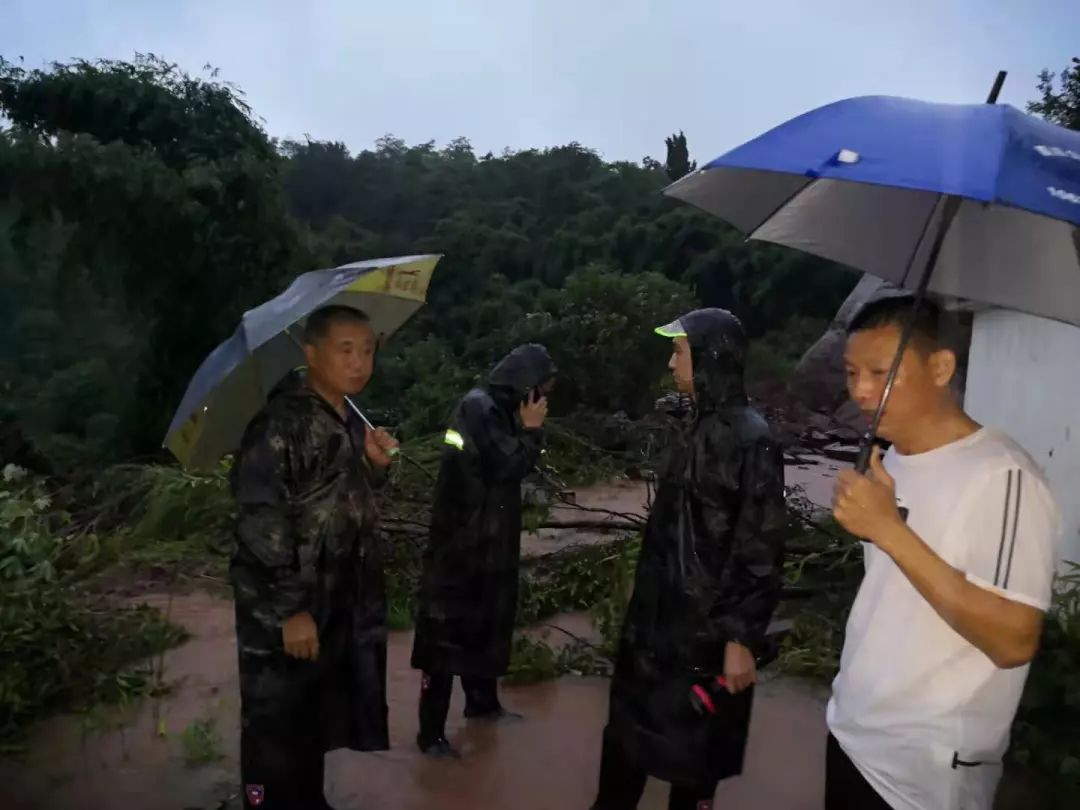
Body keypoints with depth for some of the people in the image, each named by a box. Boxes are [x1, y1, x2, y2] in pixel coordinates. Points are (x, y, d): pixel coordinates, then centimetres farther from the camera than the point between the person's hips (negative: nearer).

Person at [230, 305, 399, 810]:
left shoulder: (351, 424, 8)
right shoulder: (279, 425, -18)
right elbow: (260, 525, -21)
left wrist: (375, 466, -2)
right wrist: (291, 610, -21)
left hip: (342, 605, 8)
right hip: (284, 611, -8)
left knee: (319, 720, 22)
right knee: (278, 729, 6)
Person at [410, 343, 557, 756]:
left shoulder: (497, 410, 11)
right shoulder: (478, 408, -18)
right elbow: (509, 466, -22)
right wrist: (532, 430, -13)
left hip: (486, 545, 10)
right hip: (462, 546, -10)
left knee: (485, 623, 21)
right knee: (448, 633, -1)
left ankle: (482, 702, 39)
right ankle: (431, 733, 9)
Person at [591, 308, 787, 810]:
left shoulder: (749, 438, -19)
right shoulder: (702, 427, 6)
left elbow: (761, 548, -19)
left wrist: (742, 638, -18)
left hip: (706, 624, -8)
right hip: (663, 612, 8)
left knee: (691, 740, 11)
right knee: (630, 723, 20)